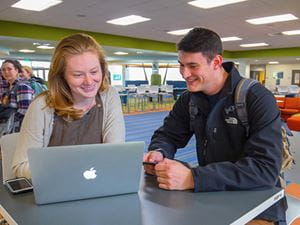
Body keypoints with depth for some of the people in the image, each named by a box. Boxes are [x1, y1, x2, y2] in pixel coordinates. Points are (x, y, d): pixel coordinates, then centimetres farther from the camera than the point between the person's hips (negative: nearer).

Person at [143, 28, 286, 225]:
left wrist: (193, 178, -37)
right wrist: (158, 152, -18)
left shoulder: (258, 99, -19)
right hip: (209, 197, 5)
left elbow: (266, 168, -28)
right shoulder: (189, 99, 0)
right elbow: (168, 135, 7)